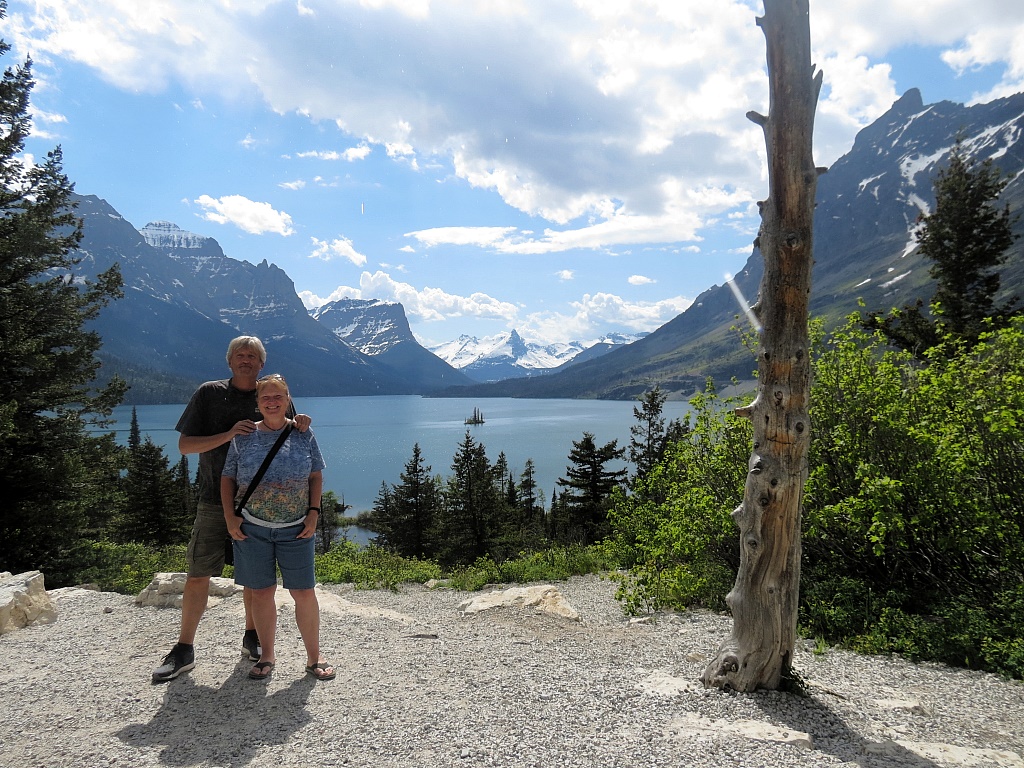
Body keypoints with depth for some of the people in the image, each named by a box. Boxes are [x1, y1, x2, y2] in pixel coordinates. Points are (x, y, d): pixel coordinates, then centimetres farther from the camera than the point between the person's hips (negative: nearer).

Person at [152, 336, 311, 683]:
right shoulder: (209, 393, 1)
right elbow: (185, 445, -3)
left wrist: (298, 426, -14)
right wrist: (228, 434, -19)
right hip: (215, 502, -1)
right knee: (198, 575, -1)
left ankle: (252, 635, 29)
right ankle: (184, 649, 12)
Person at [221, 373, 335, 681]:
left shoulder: (303, 434, 2)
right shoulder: (243, 437, 2)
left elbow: (316, 476, 6)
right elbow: (228, 479, 7)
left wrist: (314, 512, -3)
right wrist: (230, 517, -3)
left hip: (296, 529, 0)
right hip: (251, 528, 1)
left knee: (305, 593, 2)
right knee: (262, 593, 9)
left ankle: (314, 658, 17)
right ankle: (267, 657, 26)